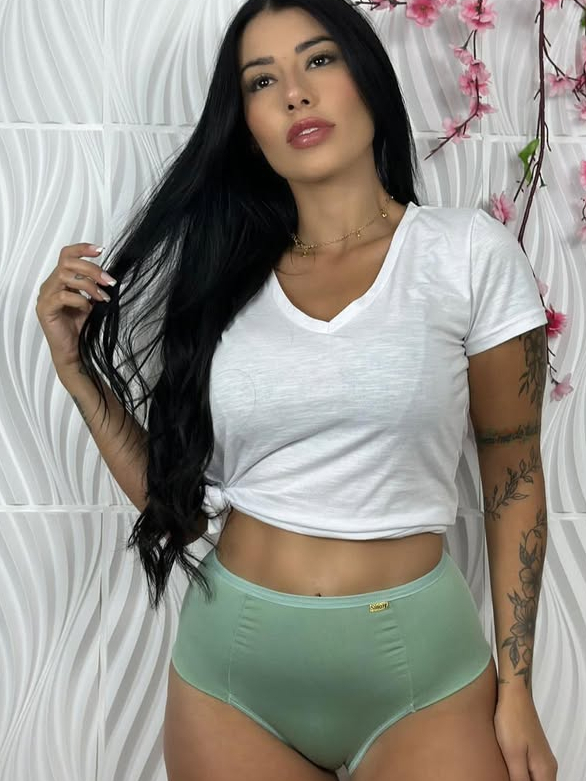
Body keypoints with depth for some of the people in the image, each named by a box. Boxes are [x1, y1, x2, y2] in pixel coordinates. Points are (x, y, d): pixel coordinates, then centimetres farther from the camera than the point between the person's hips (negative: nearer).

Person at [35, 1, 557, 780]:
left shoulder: (469, 251, -5)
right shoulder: (218, 273, 1)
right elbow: (177, 498, 4)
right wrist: (79, 367, -5)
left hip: (417, 665, -2)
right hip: (228, 662, 3)